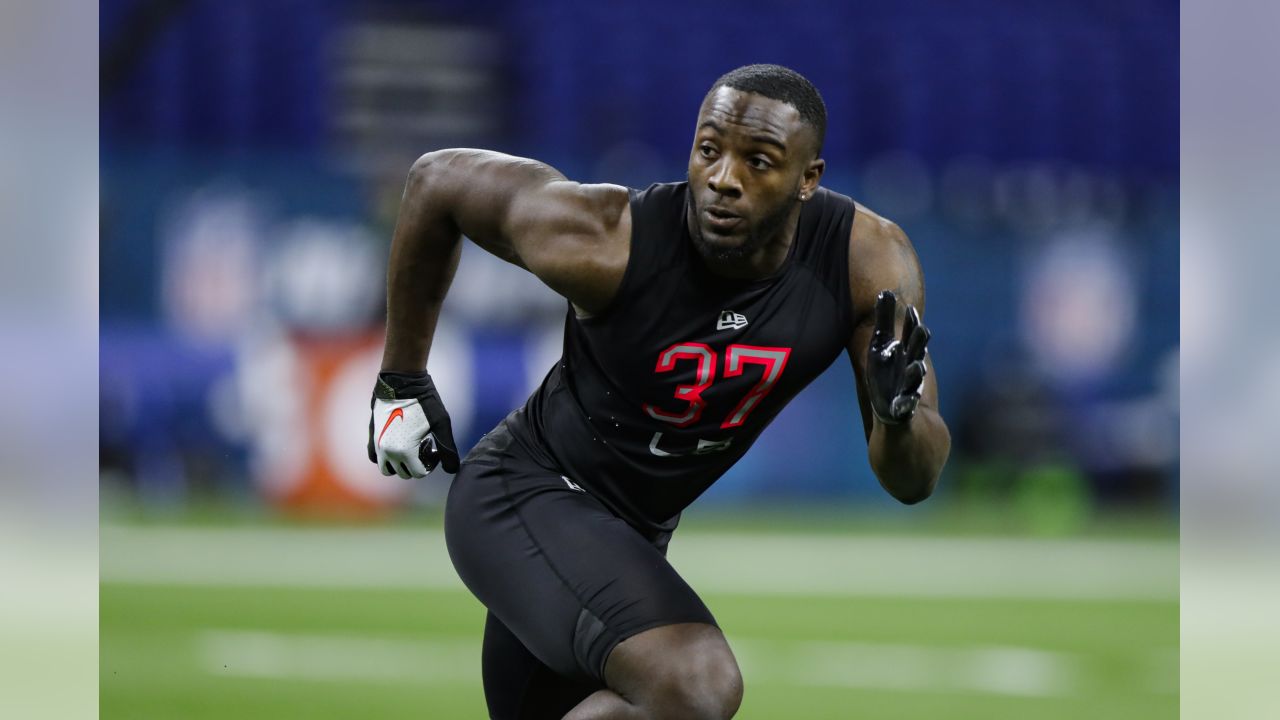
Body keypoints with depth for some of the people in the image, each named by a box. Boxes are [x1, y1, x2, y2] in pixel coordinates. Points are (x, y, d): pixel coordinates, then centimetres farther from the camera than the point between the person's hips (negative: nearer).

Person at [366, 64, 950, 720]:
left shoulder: (870, 264, -16)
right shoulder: (608, 241, -25)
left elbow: (913, 482, -9)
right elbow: (437, 179, -7)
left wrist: (899, 411, -33)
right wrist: (402, 382, 2)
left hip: (634, 535, 6)